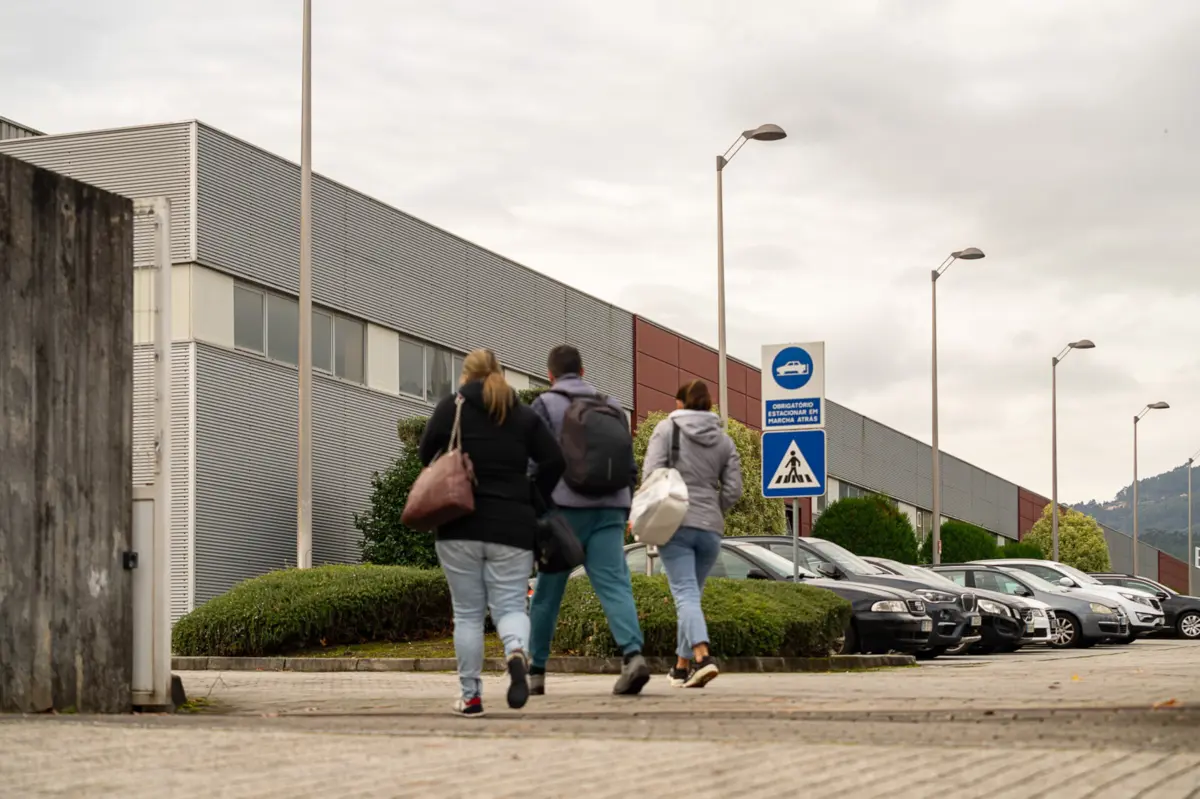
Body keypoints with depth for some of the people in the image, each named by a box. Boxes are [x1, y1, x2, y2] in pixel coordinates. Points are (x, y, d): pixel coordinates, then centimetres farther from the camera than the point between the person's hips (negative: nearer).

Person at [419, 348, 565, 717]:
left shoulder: (452, 407, 5)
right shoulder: (524, 415, 11)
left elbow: (427, 453, -5)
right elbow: (554, 461, 2)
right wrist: (533, 501, 13)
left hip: (460, 527, -1)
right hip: (512, 528, 1)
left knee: (467, 614, 6)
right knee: (510, 606, 2)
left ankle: (470, 696, 5)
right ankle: (517, 652, -30)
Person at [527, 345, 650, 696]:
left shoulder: (545, 405, 2)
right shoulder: (613, 407, 17)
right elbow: (630, 467, 16)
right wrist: (623, 514, 22)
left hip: (565, 509, -3)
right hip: (610, 510, 3)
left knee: (547, 592, 8)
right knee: (614, 584, -7)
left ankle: (534, 670, 16)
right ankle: (633, 655, -29)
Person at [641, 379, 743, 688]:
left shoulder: (667, 428, 2)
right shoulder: (724, 440, 13)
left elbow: (651, 474, -8)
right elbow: (733, 490, 7)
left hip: (675, 524, -4)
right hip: (711, 529, 4)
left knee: (686, 595, -10)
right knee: (692, 594, 15)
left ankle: (702, 657, -29)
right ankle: (682, 667, 20)